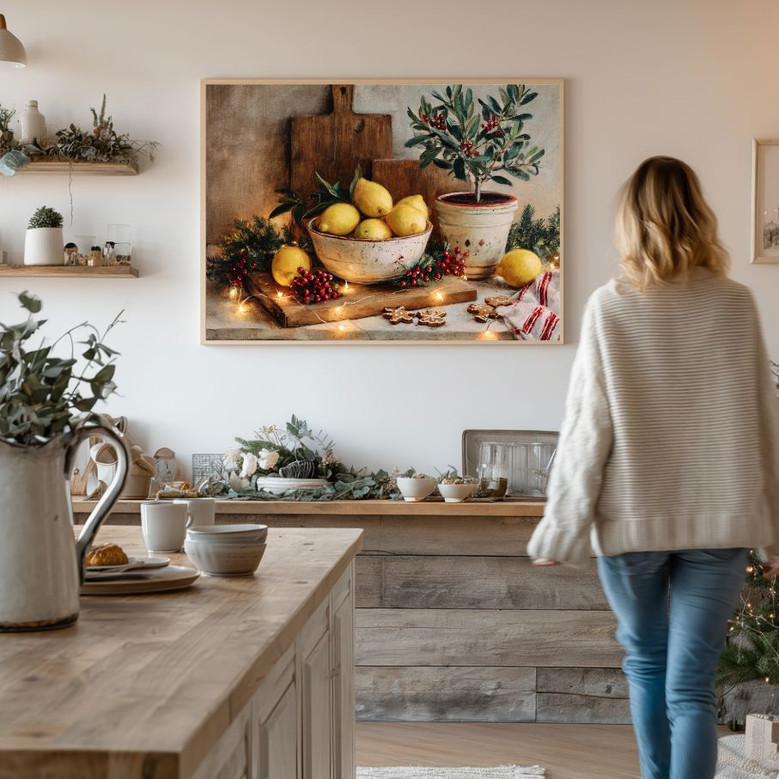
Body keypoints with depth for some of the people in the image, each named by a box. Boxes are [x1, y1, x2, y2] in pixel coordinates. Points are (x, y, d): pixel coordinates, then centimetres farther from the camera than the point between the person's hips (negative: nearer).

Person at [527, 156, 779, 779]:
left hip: (632, 519, 0)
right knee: (691, 685, 1)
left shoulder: (609, 308, -7)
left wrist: (562, 530, 1)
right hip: (720, 519, 0)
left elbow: (587, 430, -7)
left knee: (646, 663, 21)